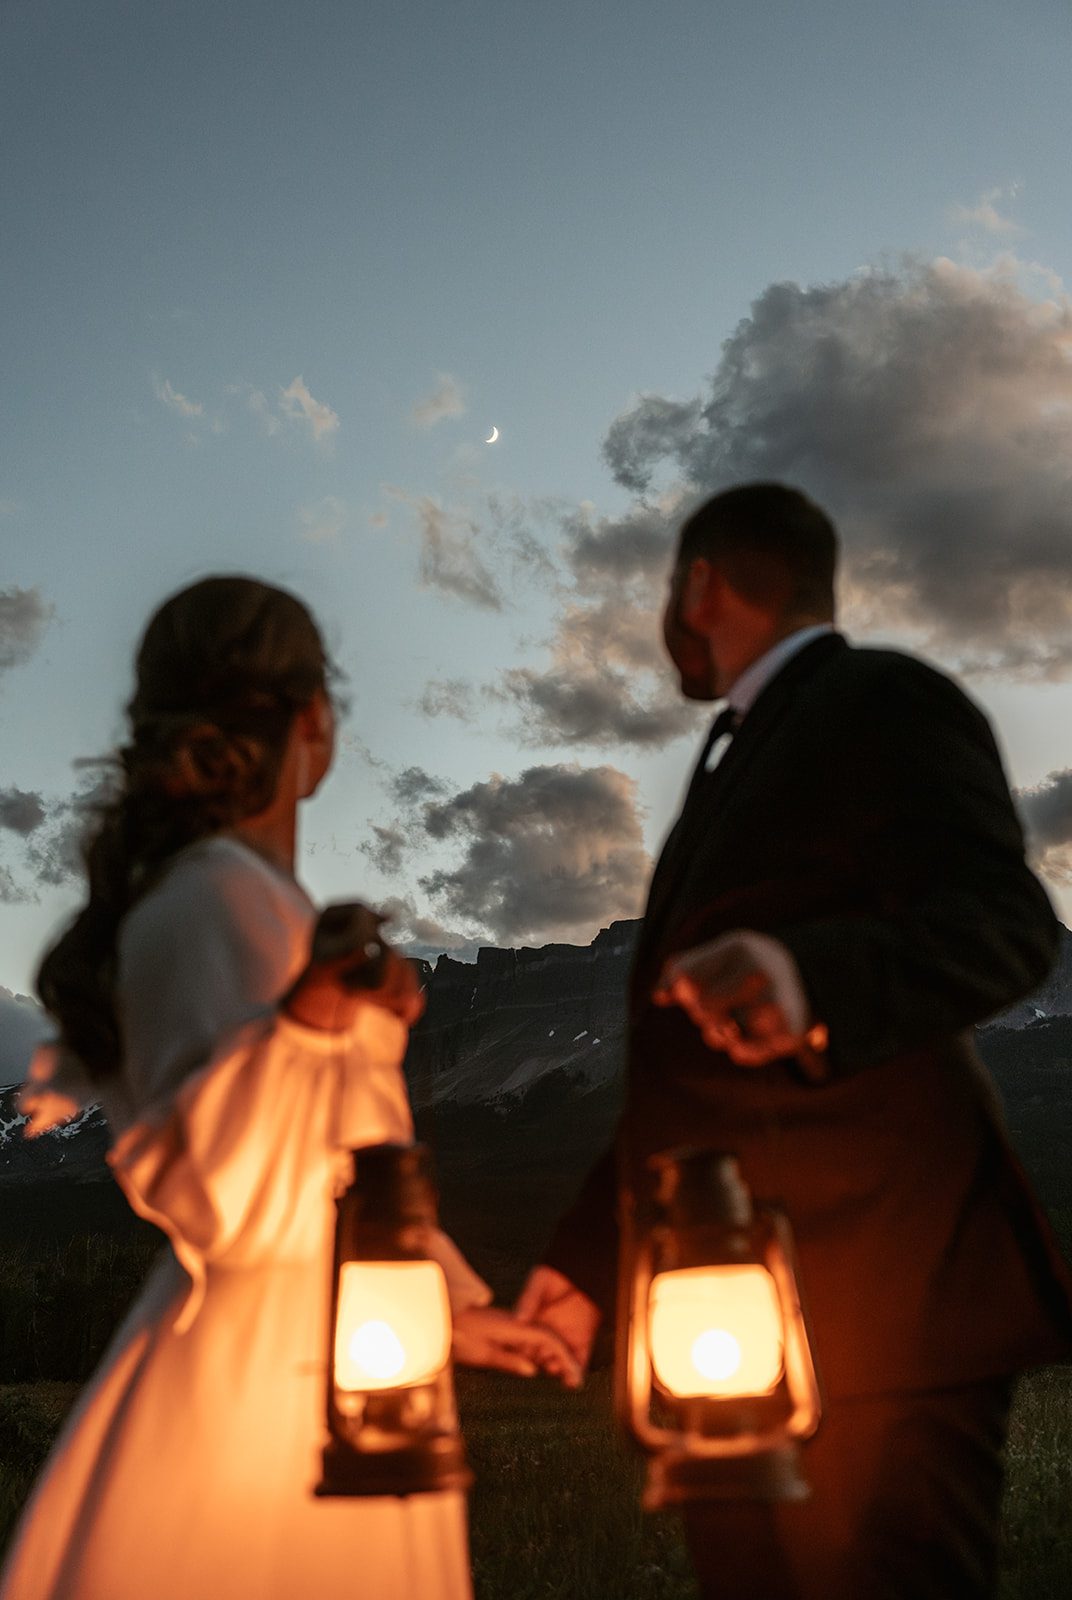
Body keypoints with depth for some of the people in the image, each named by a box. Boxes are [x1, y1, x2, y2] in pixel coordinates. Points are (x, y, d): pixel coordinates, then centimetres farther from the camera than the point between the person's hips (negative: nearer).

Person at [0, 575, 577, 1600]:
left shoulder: (253, 897, 12)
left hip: (324, 1368, 9)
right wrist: (307, 1025, -36)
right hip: (266, 1387, -9)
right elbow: (222, 1202, -23)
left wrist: (448, 1305, 23)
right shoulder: (218, 904, -17)